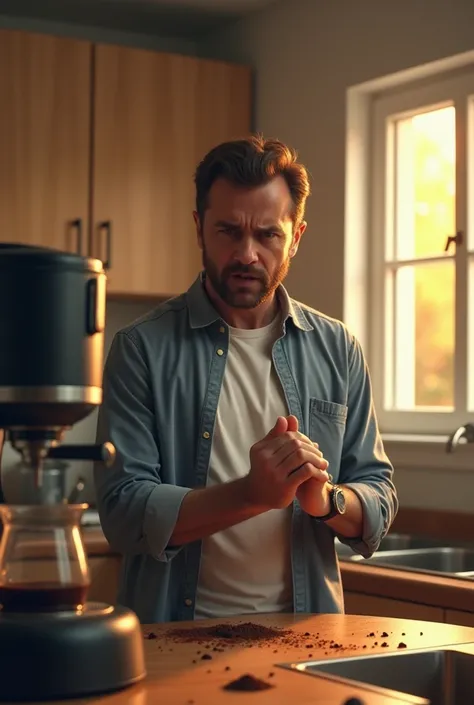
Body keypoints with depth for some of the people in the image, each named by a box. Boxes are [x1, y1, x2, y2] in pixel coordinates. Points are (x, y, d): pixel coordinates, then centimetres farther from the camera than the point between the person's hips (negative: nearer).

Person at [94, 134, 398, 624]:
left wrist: (325, 500, -9)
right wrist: (254, 494, -18)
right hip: (177, 638, -1)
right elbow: (123, 511, -7)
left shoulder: (337, 349, 10)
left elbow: (380, 504, 12)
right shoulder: (143, 349, 0)